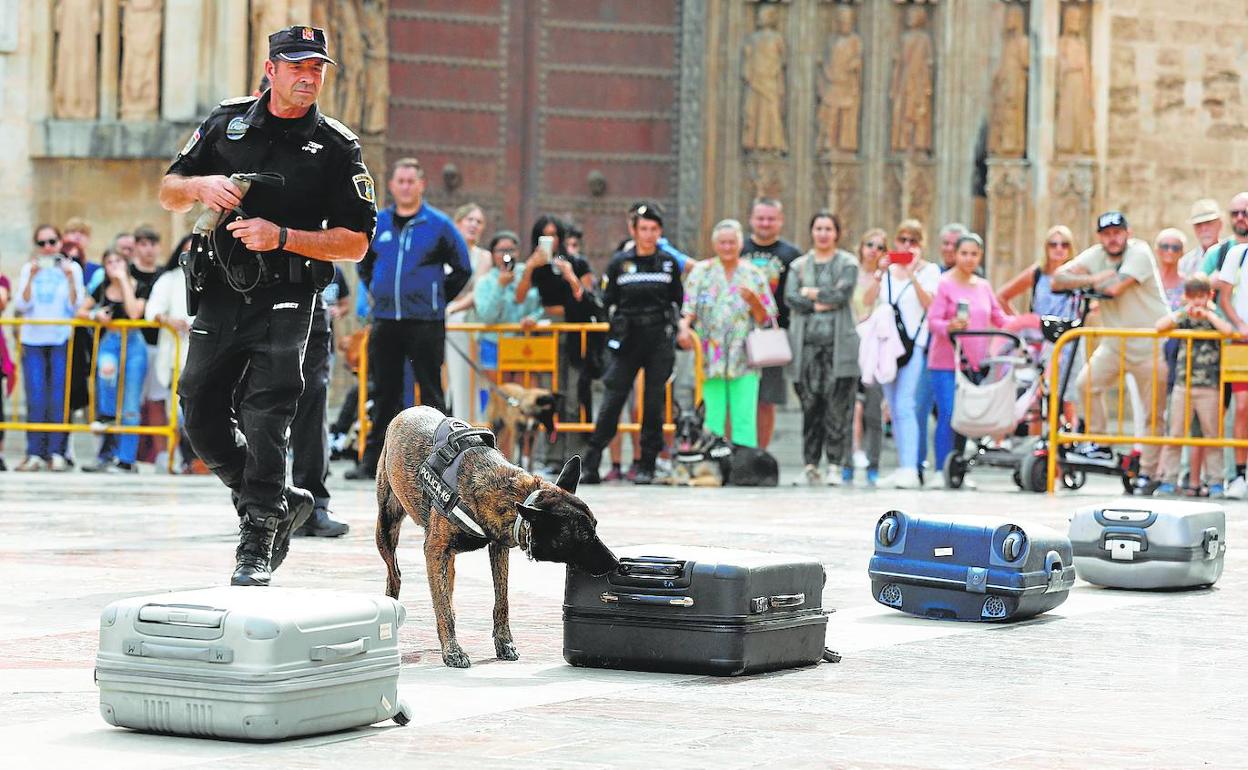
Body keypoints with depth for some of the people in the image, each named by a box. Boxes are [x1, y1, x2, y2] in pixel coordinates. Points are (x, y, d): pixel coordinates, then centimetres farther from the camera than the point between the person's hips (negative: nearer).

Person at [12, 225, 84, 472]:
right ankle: (34, 454, -2)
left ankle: (57, 453, -2)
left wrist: (70, 279, -13)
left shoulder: (72, 268, 5)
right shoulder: (29, 269, 9)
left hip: (61, 339, -1)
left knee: (58, 399, -5)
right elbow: (22, 305, 1)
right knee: (35, 399, -3)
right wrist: (31, 277, -9)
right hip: (32, 339, 1)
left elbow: (75, 306, -1)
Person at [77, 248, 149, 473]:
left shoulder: (139, 288, 0)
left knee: (131, 407, -4)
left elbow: (134, 314, -17)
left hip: (133, 344, -2)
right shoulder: (102, 290, 10)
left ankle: (126, 460, -2)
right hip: (109, 342, 2)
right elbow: (80, 311, 13)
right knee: (107, 369, -37)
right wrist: (95, 315, -9)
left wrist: (123, 280, -12)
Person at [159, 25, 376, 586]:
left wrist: (282, 236, -16)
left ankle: (256, 545, -5)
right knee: (203, 420, 6)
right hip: (220, 293, 4)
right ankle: (283, 503, 24)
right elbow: (169, 192, 15)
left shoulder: (337, 147, -1)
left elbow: (355, 244, -4)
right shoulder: (227, 123, 8)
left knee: (265, 419, -13)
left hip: (285, 299, -4)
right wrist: (200, 186, -9)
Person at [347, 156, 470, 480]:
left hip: (426, 322, -4)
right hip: (385, 320, 4)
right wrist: (376, 292, 15)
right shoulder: (376, 223, 9)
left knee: (431, 392, -1)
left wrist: (438, 298, 2)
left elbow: (462, 268, 5)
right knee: (384, 392, 7)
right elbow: (363, 263, 26)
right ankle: (373, 460, 11)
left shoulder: (439, 225, -1)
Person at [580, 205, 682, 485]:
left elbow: (679, 300, 15)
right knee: (612, 399, -6)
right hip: (627, 338, -1)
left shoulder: (669, 262, 9)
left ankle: (647, 466, 7)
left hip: (660, 338, 1)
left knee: (654, 402, 1)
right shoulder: (620, 262, 5)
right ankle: (590, 465, -4)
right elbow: (606, 300, 8)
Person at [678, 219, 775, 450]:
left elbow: (765, 318, 9)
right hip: (710, 358, 0)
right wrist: (684, 327, -20)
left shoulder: (753, 275, 10)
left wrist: (754, 300, -10)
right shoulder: (701, 272, 9)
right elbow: (687, 309, 1)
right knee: (713, 418, -3)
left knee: (745, 419, -6)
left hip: (744, 359, 0)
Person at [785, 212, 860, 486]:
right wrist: (821, 304, -7)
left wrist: (811, 293, 0)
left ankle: (836, 466, -5)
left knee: (838, 406, -7)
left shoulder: (847, 263, 9)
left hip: (839, 343, -2)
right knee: (810, 405, -1)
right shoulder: (799, 265, 16)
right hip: (805, 342, 2)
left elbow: (842, 293, -7)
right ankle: (810, 464, 4)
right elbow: (790, 297, 1)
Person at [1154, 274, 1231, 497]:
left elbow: (1228, 330, -18)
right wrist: (1182, 312, -13)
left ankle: (1216, 482, 7)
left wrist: (1207, 313, -14)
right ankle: (1168, 480, 6)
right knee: (1174, 434, 2)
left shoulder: (1214, 316, 2)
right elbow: (1160, 326, -6)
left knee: (1212, 435, 3)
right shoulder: (1183, 316, 8)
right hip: (1183, 385, 2)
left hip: (1209, 387, -2)